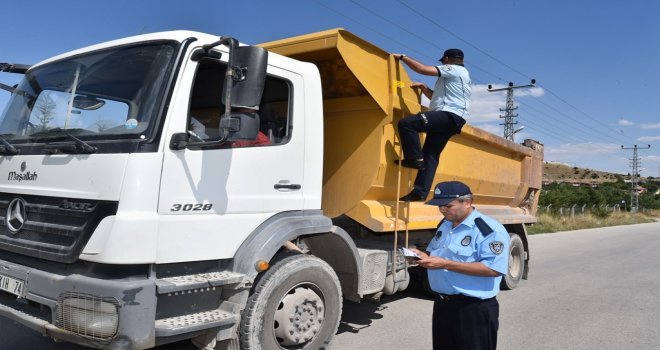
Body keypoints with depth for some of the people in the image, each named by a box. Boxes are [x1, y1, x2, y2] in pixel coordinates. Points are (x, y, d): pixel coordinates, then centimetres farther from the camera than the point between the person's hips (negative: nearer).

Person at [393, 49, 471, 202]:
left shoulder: (453, 69, -1)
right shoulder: (460, 74, 31)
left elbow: (423, 69, -11)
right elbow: (438, 97, 35)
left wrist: (402, 57, -1)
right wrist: (423, 87, 24)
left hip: (448, 116, -10)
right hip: (451, 120, 10)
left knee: (406, 123, -21)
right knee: (431, 156, 3)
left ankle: (415, 159, -17)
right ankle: (421, 192, -3)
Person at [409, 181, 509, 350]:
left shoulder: (490, 229, -17)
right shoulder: (444, 224, 11)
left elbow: (493, 269, -26)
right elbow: (435, 252, 23)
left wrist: (446, 264, -28)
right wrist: (424, 256, -3)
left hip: (474, 309, -8)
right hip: (442, 304, 8)